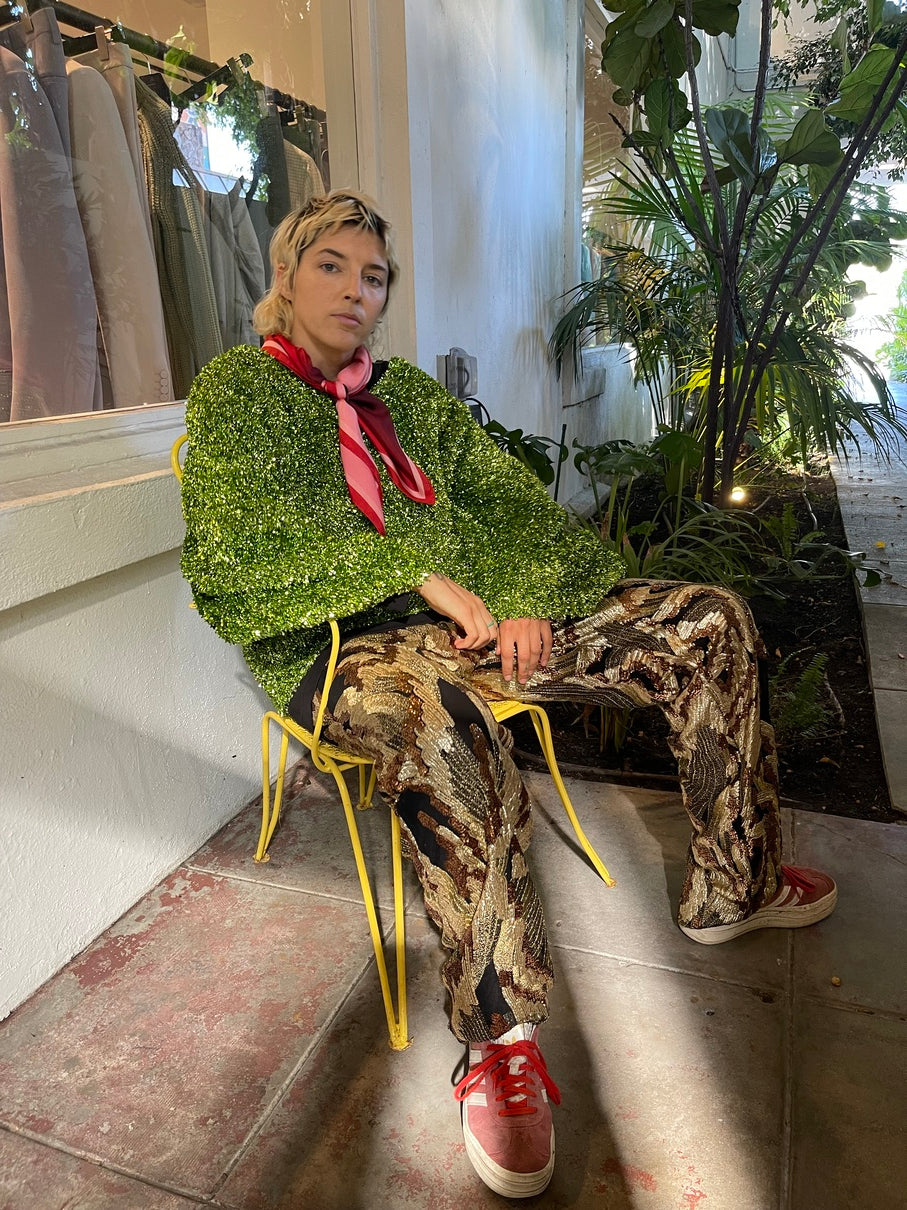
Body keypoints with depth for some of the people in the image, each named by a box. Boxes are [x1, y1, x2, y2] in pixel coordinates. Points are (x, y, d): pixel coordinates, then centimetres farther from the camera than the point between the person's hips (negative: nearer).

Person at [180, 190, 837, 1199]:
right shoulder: (237, 388, 5)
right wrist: (422, 575, -19)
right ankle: (500, 1036, -23)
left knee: (710, 623, -4)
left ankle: (731, 888, 11)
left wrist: (527, 597, -10)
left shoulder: (409, 394, 20)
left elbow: (511, 499, 12)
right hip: (341, 646, -5)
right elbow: (248, 545, -12)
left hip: (470, 616, 6)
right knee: (440, 723, -43)